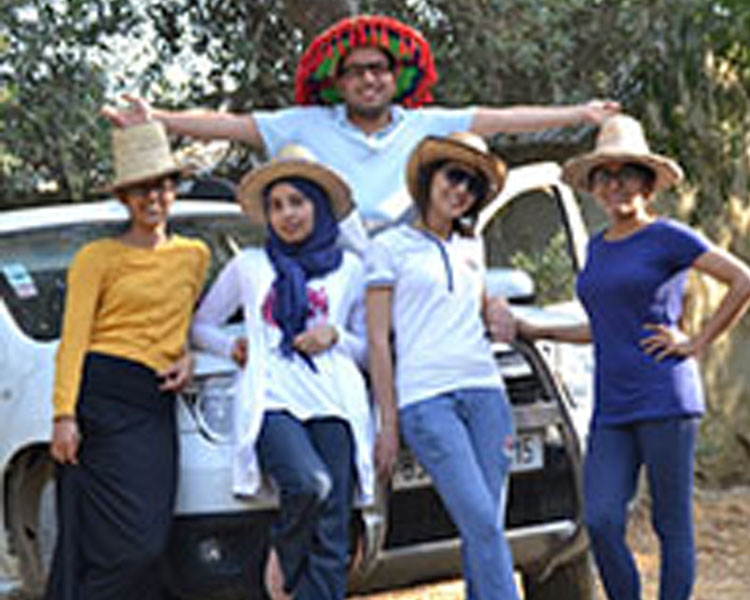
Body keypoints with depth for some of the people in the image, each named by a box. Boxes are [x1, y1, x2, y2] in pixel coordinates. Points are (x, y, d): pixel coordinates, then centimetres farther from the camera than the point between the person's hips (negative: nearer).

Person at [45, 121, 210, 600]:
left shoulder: (194, 256, 19)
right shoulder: (98, 257, 5)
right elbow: (73, 340, -2)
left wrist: (187, 357, 10)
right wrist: (65, 414, -13)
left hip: (156, 404, 5)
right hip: (101, 396, -5)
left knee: (148, 540, -3)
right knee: (132, 542, -16)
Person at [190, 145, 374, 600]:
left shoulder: (349, 270, 20)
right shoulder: (249, 266, 21)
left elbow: (369, 349, 21)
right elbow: (202, 324, 28)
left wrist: (336, 337, 1)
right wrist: (231, 346, 9)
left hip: (334, 403, 1)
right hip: (271, 399, -1)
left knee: (332, 538, -10)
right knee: (310, 484, -30)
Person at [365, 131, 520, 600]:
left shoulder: (472, 246, 19)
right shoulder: (390, 247, 4)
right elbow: (378, 340, 1)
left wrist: (499, 316, 15)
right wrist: (389, 418, -3)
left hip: (485, 390, 5)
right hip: (425, 398, -5)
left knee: (486, 527, -2)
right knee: (481, 522, -17)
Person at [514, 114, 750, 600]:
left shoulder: (667, 238, -3)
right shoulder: (598, 247, 18)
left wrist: (697, 343, -9)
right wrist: (537, 332, 27)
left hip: (665, 400, -6)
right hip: (611, 409, 6)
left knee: (672, 524, -1)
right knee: (602, 523, -5)